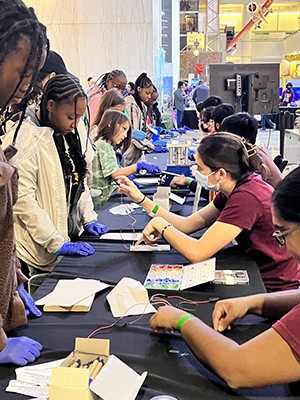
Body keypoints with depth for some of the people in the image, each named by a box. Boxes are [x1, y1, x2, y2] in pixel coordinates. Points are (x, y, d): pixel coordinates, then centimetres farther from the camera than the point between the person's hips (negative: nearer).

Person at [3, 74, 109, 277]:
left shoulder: (68, 135, 7)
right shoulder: (27, 139, -18)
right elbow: (22, 198, -23)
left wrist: (89, 218, 4)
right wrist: (57, 243, -23)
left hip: (70, 236, 7)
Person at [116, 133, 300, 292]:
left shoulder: (246, 197, -28)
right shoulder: (238, 187, 1)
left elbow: (196, 253, -30)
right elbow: (189, 223, 4)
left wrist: (161, 225, -14)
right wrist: (141, 199, 1)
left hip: (275, 291, -8)